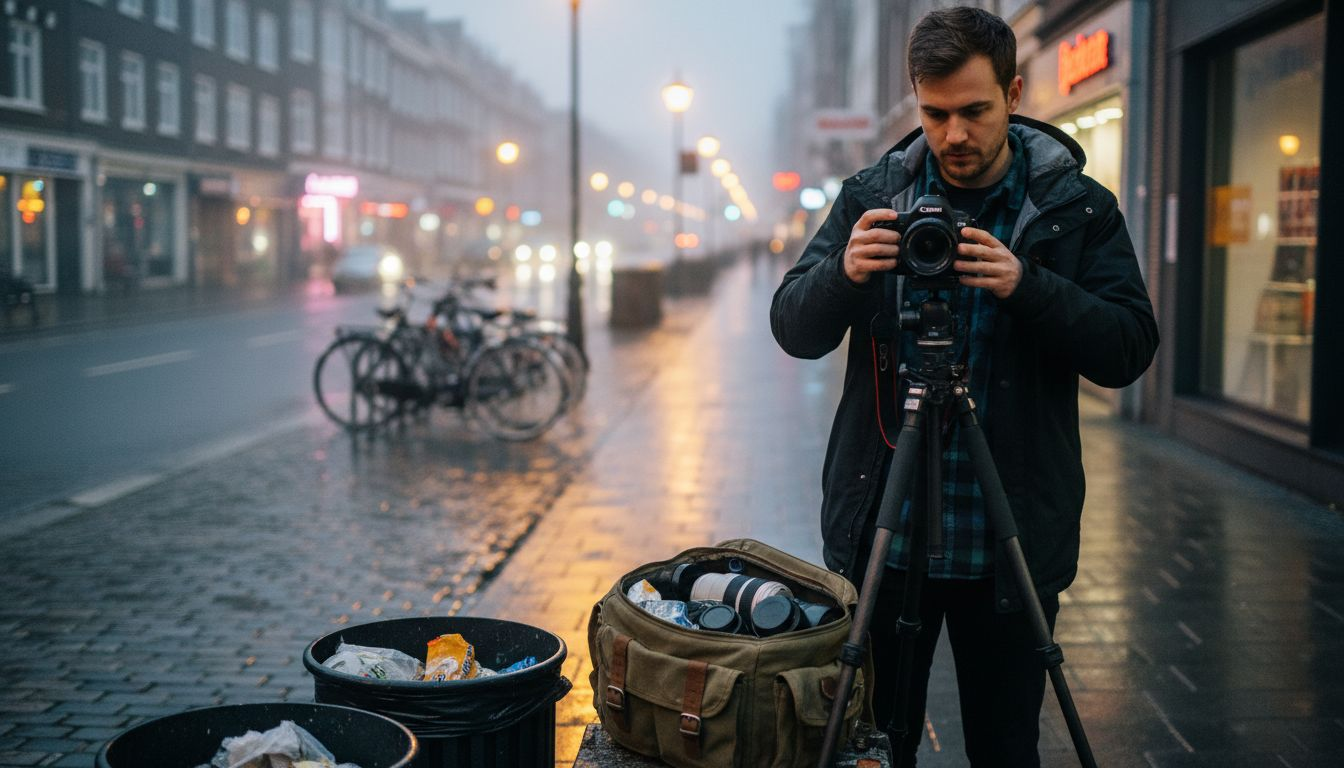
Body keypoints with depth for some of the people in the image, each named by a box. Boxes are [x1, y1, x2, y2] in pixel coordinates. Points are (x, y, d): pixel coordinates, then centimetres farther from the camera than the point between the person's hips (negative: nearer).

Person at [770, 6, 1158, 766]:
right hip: (880, 533, 1)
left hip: (1012, 540, -1)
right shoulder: (872, 196, 2)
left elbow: (1130, 349, -8)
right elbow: (794, 328, -1)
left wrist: (1027, 287, -23)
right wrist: (844, 274, -23)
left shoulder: (1079, 208, -1)